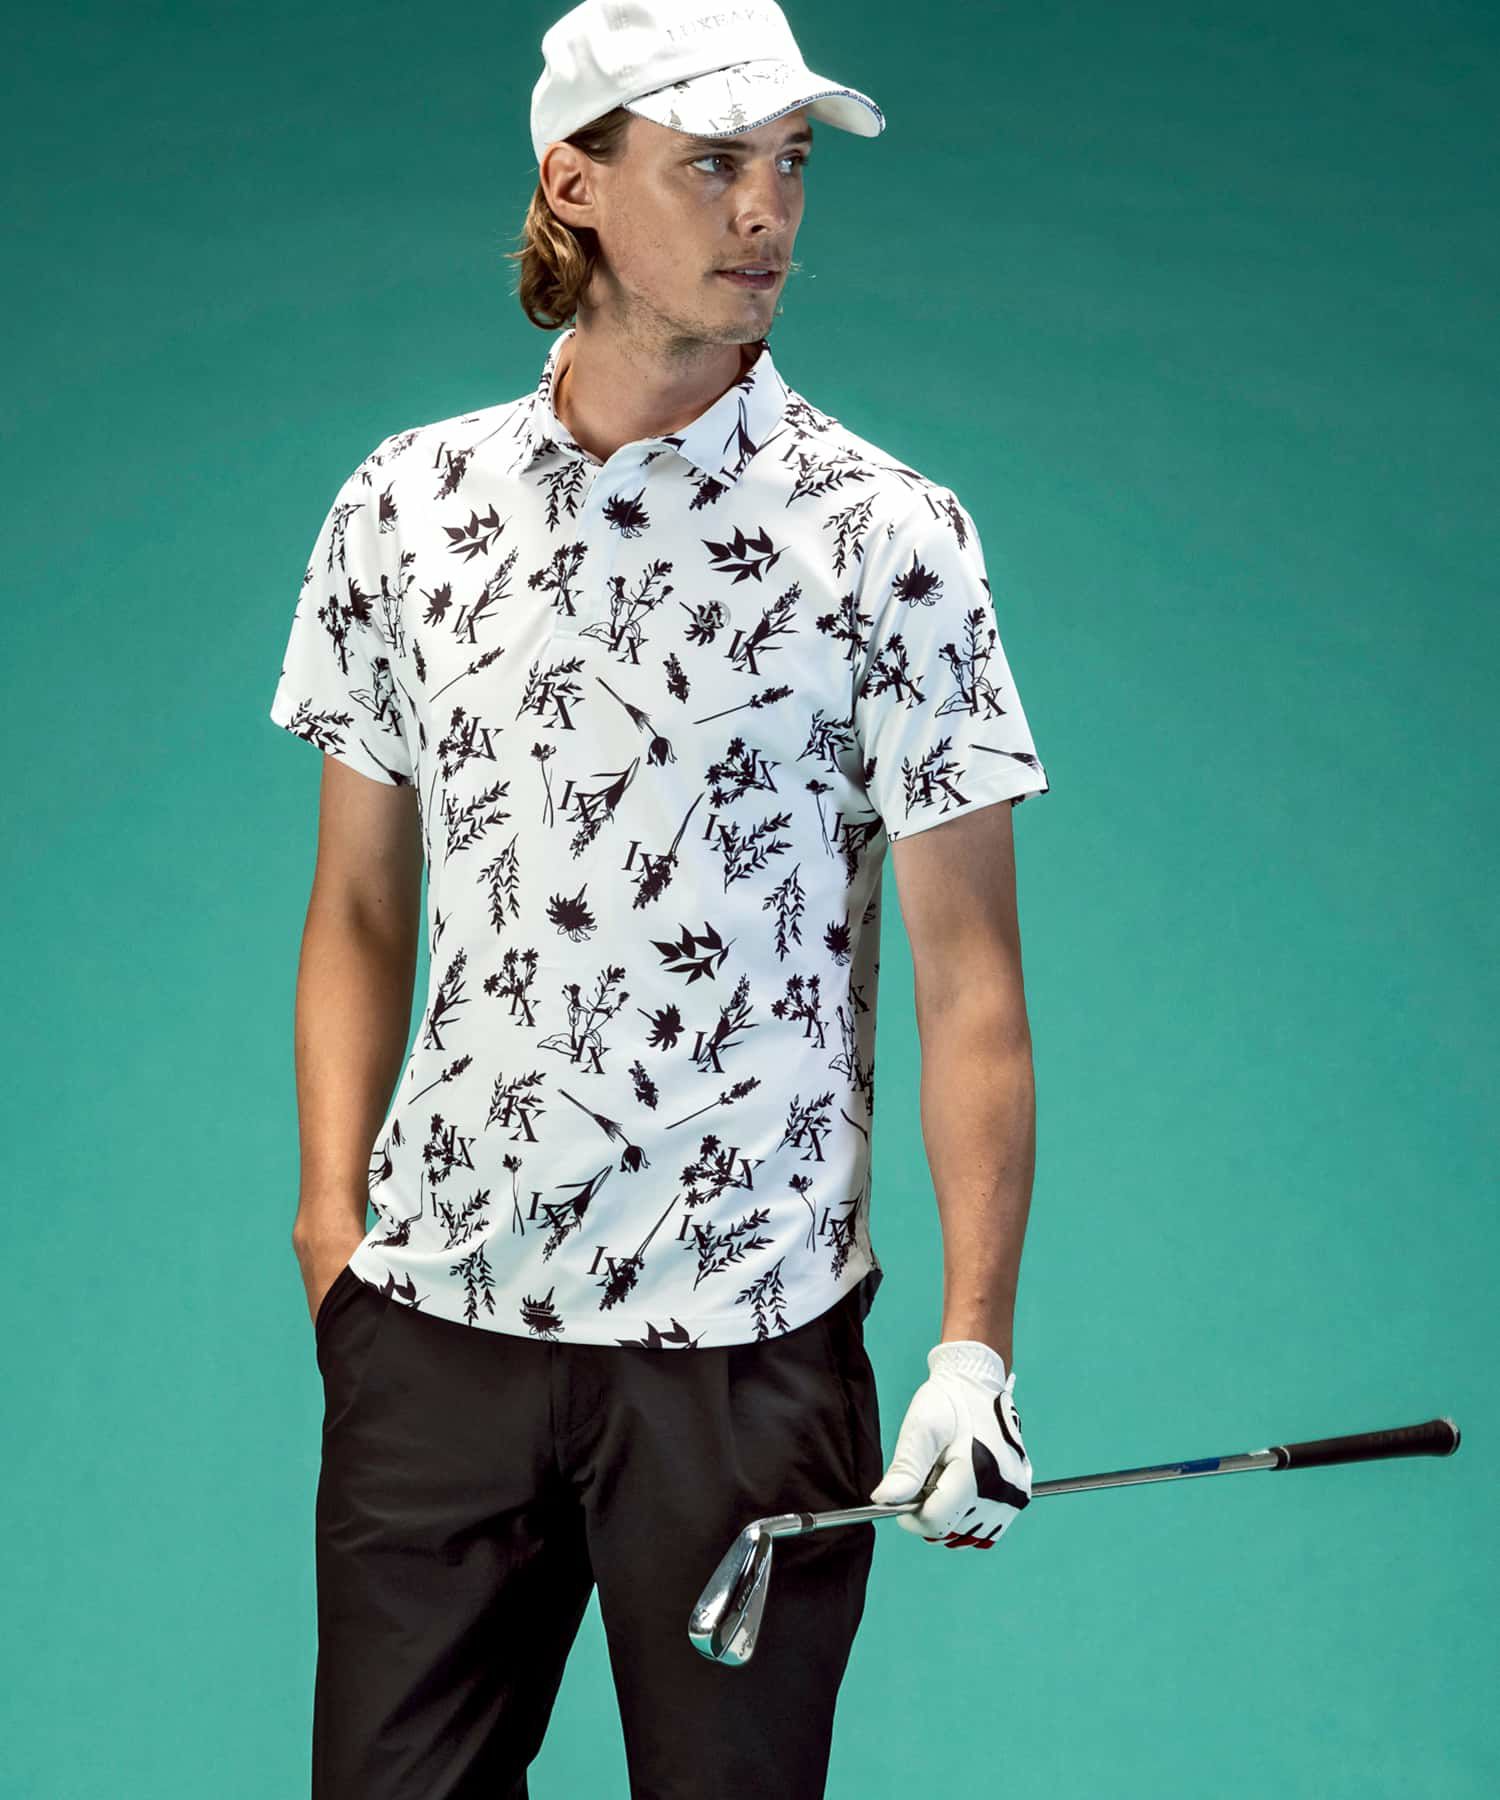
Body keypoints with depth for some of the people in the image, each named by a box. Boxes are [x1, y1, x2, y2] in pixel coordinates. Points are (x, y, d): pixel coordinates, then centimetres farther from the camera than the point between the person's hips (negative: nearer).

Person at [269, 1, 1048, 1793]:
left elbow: (967, 969, -5)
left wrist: (976, 1339, -11)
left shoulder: (886, 536, -4)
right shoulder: (402, 505, 6)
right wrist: (332, 1222, 3)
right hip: (436, 1311, 3)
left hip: (746, 1331, -2)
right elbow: (359, 908, 12)